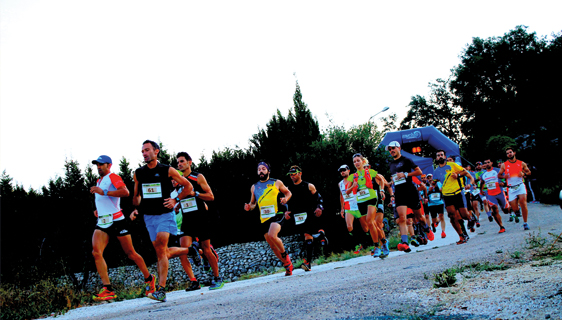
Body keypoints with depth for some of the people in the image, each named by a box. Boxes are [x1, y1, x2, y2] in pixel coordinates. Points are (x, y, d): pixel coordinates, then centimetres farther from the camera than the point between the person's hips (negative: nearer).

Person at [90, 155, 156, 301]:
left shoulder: (113, 177, -5)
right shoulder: (99, 181, 21)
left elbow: (125, 192, -23)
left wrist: (104, 192, -26)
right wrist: (98, 210, 19)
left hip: (117, 220, -7)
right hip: (102, 223, 7)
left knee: (130, 253, 3)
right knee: (96, 252, -16)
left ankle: (149, 278, 24)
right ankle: (108, 289, -18)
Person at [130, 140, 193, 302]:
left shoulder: (167, 170, -4)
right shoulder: (138, 173, 8)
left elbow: (188, 186, 5)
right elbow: (137, 195, 22)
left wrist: (176, 200, -6)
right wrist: (136, 209, 6)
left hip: (165, 215, -5)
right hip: (149, 216, 5)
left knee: (161, 248, -20)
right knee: (162, 253, 4)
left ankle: (161, 290, -19)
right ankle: (190, 250, 29)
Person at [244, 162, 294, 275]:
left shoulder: (276, 183, 7)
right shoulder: (254, 187, 15)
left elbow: (288, 192, 18)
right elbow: (253, 203, 25)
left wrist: (286, 199, -4)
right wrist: (249, 207, 3)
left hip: (277, 214, -5)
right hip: (264, 219, 5)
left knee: (272, 235, -30)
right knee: (273, 246, 6)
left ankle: (285, 255, -4)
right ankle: (287, 264, 25)